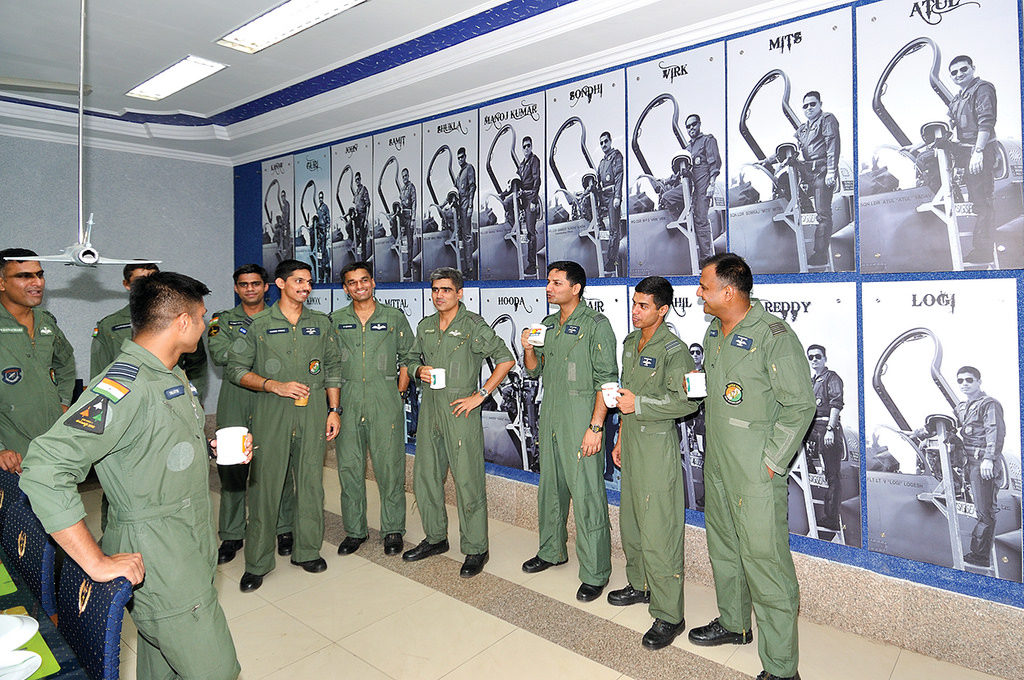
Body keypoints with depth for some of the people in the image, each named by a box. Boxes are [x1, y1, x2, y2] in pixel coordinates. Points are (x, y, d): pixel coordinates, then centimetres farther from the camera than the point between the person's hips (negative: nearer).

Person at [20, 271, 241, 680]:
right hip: (156, 565, -9)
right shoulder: (124, 387, -23)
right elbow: (44, 470, -29)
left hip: (189, 554, 9)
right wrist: (97, 563, -27)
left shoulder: (172, 377, 10)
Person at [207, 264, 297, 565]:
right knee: (232, 468, 1)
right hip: (236, 402, 1)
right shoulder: (224, 320, 11)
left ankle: (284, 528, 14)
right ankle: (232, 535, 15)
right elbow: (219, 354, -8)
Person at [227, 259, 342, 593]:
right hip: (272, 413, -2)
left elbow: (332, 369, 13)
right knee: (264, 483, 0)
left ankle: (307, 550, 23)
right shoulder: (258, 324, 2)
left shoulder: (321, 323, 10)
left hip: (313, 411, 3)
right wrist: (274, 385, -12)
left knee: (311, 481, 7)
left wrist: (334, 409, 6)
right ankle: (258, 562, 14)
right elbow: (235, 368, 1)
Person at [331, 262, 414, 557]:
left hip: (385, 399, -2)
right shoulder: (336, 321, 10)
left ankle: (393, 530, 13)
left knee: (390, 466, 0)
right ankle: (354, 530, 20)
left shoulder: (394, 317, 6)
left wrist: (400, 388, 0)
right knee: (349, 466, 6)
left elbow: (407, 356, 10)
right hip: (348, 400, 2)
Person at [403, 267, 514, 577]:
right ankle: (435, 538, 31)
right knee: (425, 476, 13)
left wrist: (480, 395, -12)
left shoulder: (473, 325, -7)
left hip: (460, 409, -6)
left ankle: (475, 550, 11)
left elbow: (506, 359, -9)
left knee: (468, 481, -3)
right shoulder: (425, 326, 12)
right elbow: (413, 359, 25)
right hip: (429, 409, 7)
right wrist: (419, 370, 0)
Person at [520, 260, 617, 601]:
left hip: (581, 419, -7)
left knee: (587, 494, -3)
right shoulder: (548, 324, 13)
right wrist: (528, 348, -2)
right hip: (550, 416, 8)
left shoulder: (596, 325, -10)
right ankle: (551, 551, 36)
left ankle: (595, 574, 10)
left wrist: (596, 427, -20)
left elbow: (607, 380, -15)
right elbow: (535, 370, 19)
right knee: (550, 486, 18)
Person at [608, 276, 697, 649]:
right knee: (630, 521, 19)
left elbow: (688, 400, -20)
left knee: (658, 531, -5)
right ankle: (638, 585, 37)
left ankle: (668, 616, 6)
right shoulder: (631, 342, 12)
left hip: (657, 444, -8)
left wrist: (639, 404, -20)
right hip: (632, 441, 8)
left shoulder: (673, 348, -14)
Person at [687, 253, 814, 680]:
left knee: (764, 561, -2)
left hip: (756, 472, -8)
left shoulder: (774, 336, -17)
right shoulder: (714, 332, 9)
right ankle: (733, 624, 42)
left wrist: (771, 462, -15)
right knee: (723, 548, 21)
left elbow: (801, 405, -16)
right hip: (717, 465, 9)